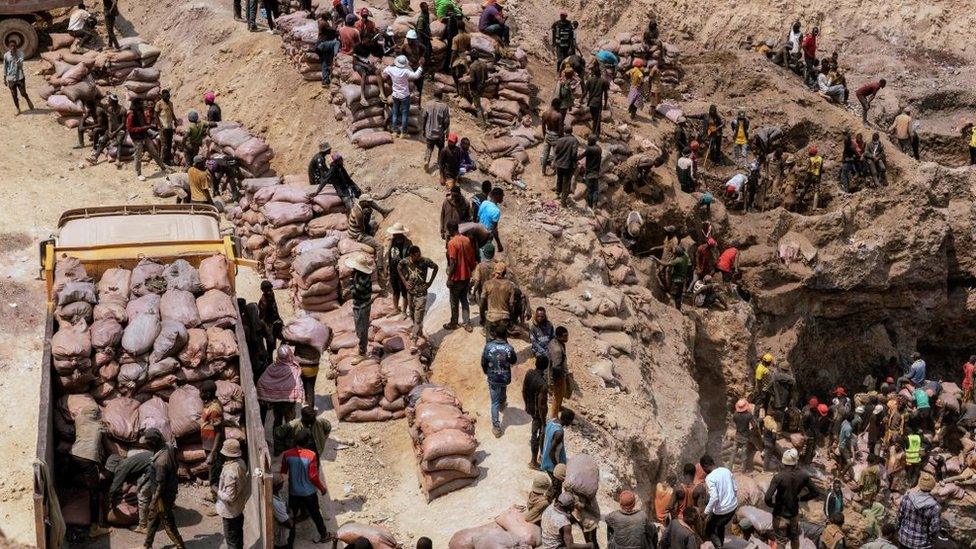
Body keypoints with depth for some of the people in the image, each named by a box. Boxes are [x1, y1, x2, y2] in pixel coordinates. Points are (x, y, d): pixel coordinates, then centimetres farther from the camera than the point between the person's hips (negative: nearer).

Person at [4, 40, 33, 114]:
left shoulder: (20, 53, -7)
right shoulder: (6, 55, -1)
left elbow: (20, 63, -20)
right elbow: (5, 67, 8)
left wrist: (14, 55, -28)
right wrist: (4, 78, 9)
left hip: (20, 77, -2)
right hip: (10, 78, 2)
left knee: (23, 93, 2)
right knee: (14, 95, 6)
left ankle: (28, 101, 33)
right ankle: (18, 109, 20)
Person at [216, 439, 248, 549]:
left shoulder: (230, 472, -34)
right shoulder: (241, 463, -7)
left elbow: (230, 497, -31)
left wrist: (218, 492, -14)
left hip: (230, 510, -8)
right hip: (240, 506, 8)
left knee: (231, 539, 8)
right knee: (238, 534, 26)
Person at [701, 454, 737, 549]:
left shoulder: (709, 478, -20)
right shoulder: (726, 471, 1)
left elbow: (714, 498, -27)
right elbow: (735, 488, 9)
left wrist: (707, 513, -18)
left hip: (721, 510, -7)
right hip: (733, 506, 7)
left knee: (708, 530, 14)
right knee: (720, 526, 32)